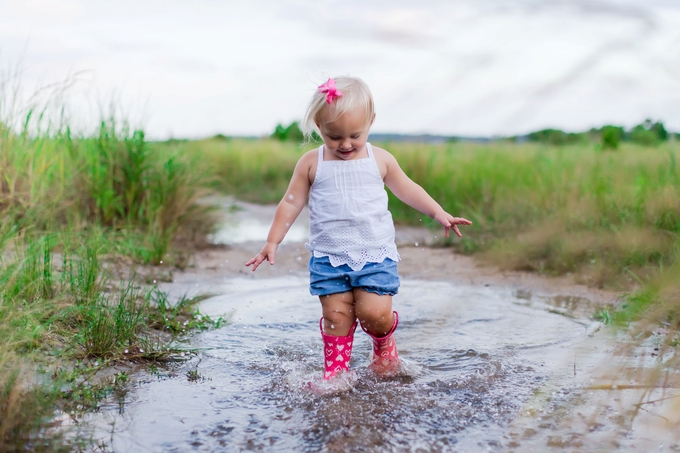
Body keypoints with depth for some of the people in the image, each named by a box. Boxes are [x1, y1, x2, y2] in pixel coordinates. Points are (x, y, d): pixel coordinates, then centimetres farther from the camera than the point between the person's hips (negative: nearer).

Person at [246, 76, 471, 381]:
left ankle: (384, 343, 24)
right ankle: (335, 372, 14)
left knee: (374, 313, -9)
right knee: (336, 315, -1)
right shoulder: (311, 164, 0)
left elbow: (406, 189, 16)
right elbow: (291, 203, 5)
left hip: (376, 254, 0)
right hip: (328, 257, 0)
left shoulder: (381, 160, 3)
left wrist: (438, 213, 12)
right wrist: (272, 242, 3)